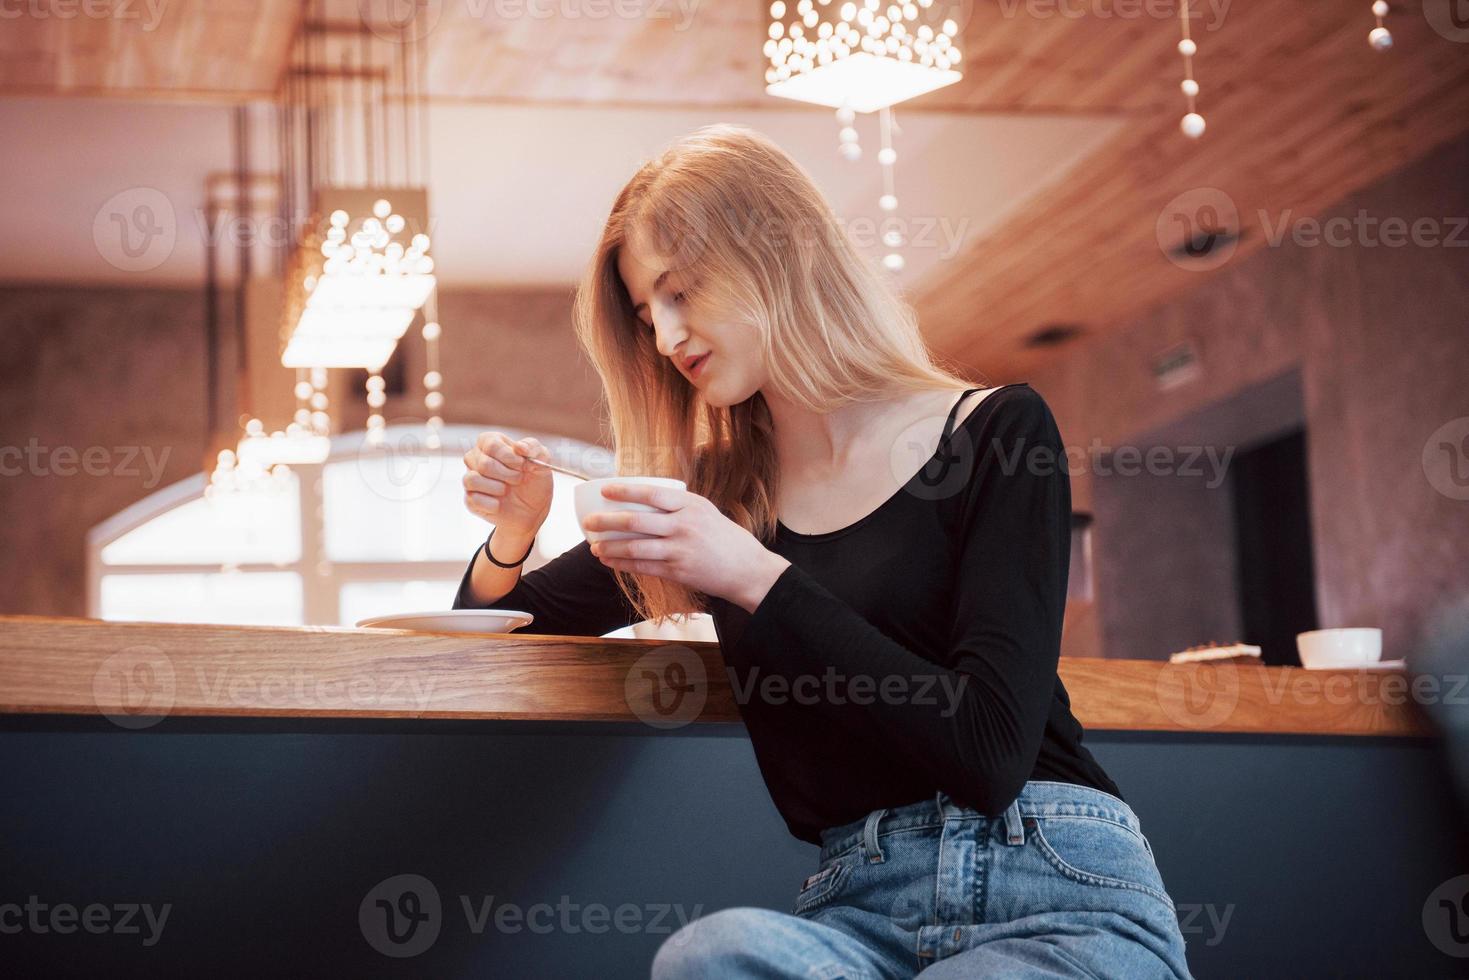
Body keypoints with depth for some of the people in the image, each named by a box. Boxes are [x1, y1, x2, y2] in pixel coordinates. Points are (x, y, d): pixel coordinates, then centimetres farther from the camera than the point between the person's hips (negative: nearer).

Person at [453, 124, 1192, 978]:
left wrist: (756, 580, -13)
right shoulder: (716, 492, 16)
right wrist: (512, 533, 7)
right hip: (861, 902, 3)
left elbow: (990, 754, -10)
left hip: (1059, 887, -2)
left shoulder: (997, 433, 2)